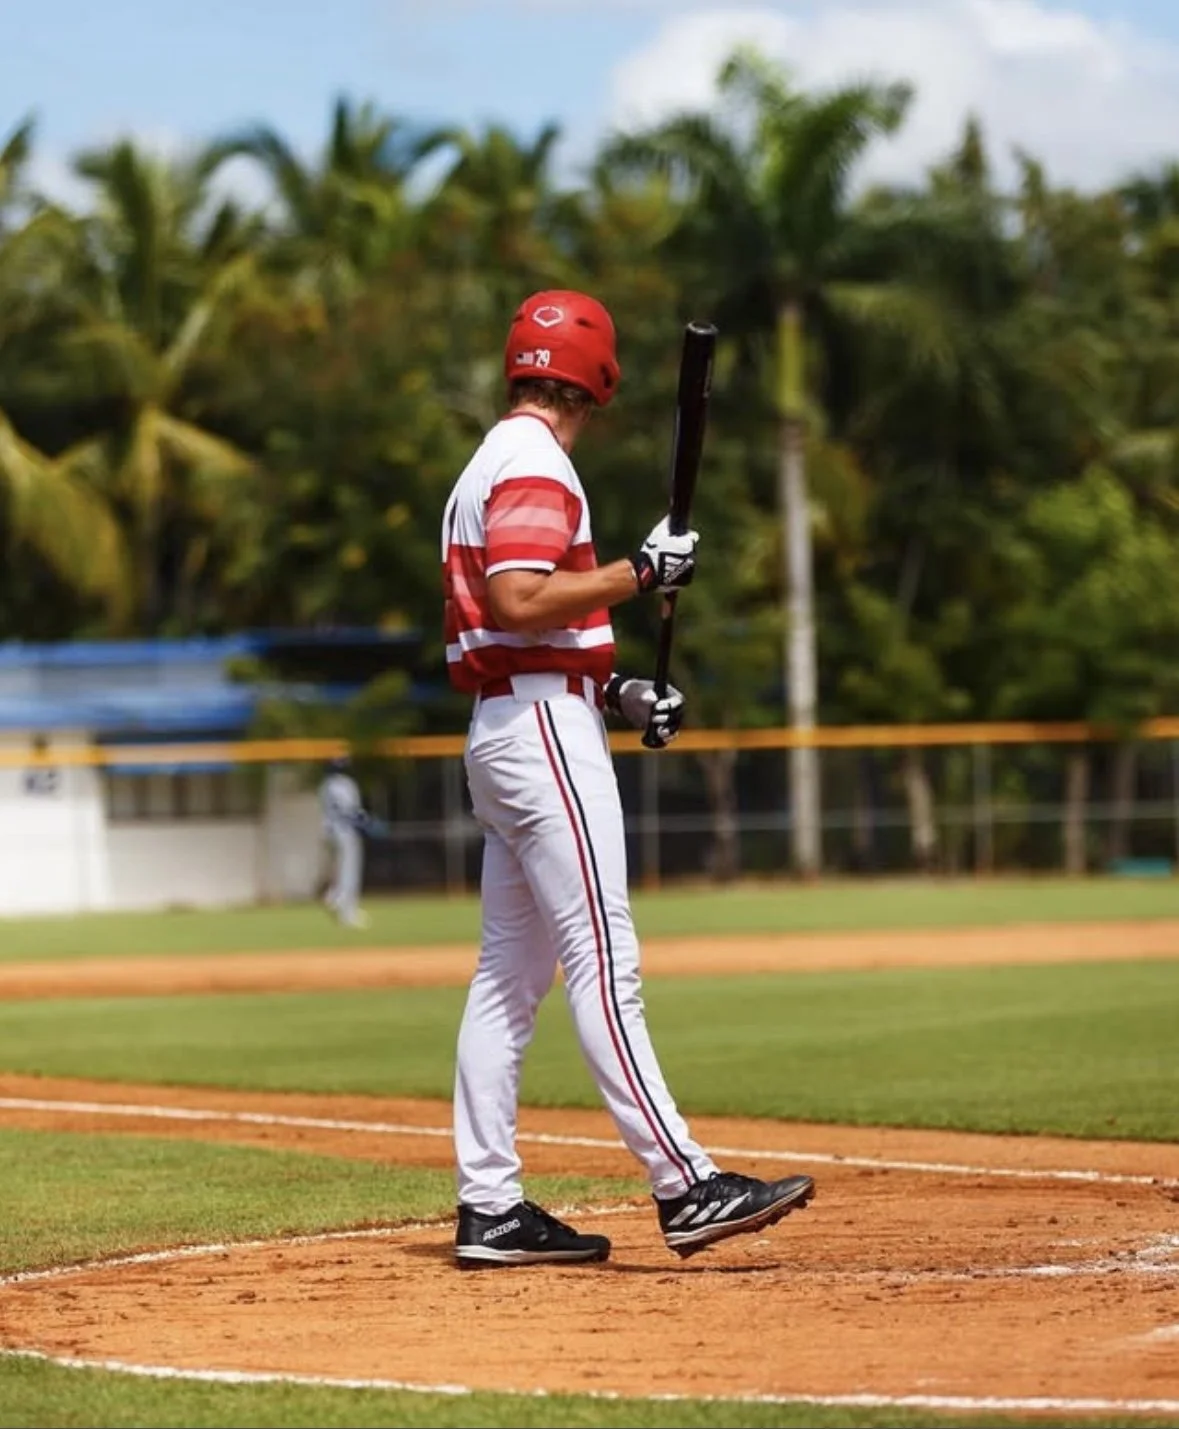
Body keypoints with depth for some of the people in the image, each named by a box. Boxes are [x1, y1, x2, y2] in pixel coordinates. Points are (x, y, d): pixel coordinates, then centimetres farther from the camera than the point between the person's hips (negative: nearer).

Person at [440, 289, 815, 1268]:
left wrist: (613, 691, 15)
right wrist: (640, 571, -17)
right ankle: (685, 1188, -18)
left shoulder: (488, 467, 20)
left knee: (510, 971, 9)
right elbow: (516, 602, -25)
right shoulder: (536, 465, -11)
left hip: (501, 735, 10)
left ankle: (490, 1207, 9)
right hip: (544, 724, -10)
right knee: (604, 961, -14)